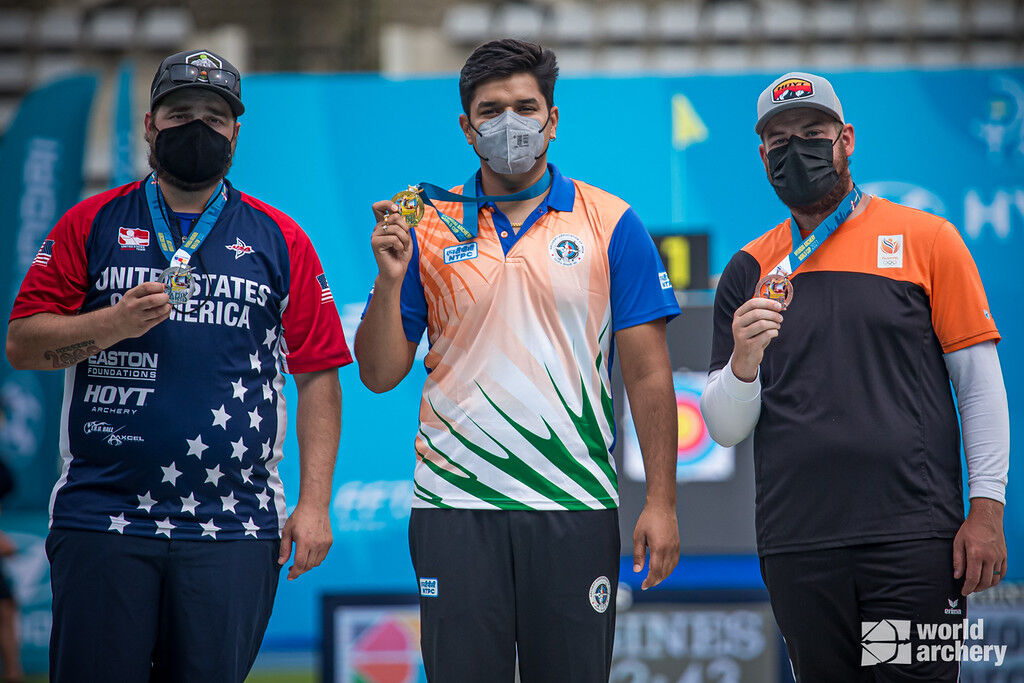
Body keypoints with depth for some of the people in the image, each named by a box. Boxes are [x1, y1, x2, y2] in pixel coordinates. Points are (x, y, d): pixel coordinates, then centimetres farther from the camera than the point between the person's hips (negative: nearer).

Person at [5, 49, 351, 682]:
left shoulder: (279, 240, 10)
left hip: (234, 533, 0)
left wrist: (314, 503, -1)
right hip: (101, 523, 0)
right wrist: (111, 325, -12)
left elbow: (318, 376, 7)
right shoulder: (92, 225, 9)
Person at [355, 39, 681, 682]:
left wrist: (662, 501, -3)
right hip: (455, 505, 1)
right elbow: (380, 374, 7)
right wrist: (390, 278, -9)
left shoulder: (611, 225, 4)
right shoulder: (427, 229, 8)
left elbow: (648, 371, 3)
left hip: (575, 507, -1)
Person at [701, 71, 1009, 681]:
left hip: (914, 537, -3)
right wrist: (743, 362, -10)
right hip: (796, 541, 3)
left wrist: (987, 508, -6)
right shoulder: (749, 270, 13)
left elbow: (979, 381, 3)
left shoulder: (926, 239, 6)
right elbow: (726, 430, 11)